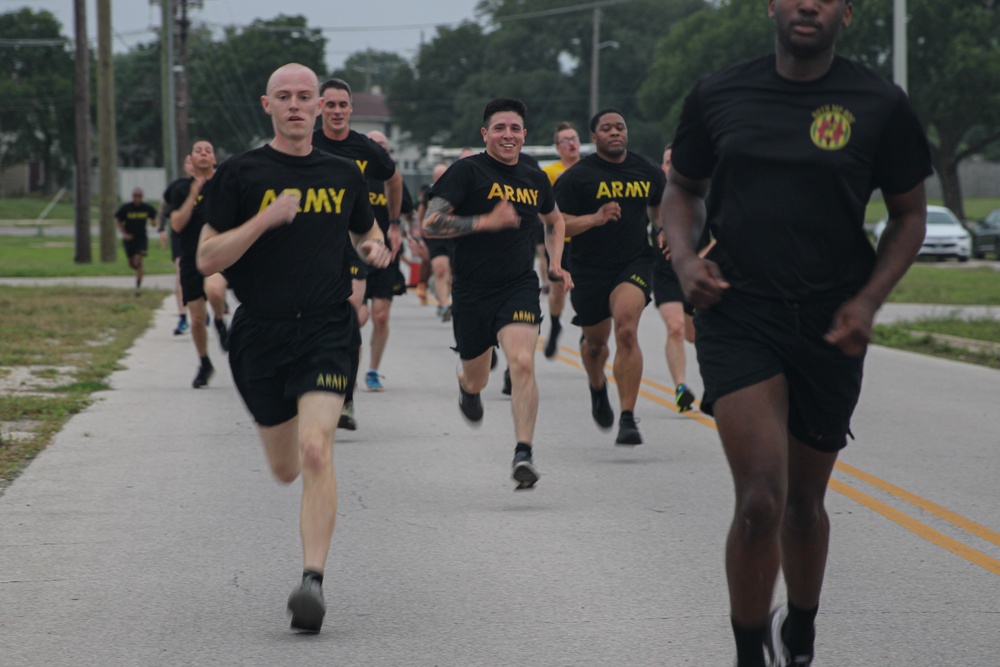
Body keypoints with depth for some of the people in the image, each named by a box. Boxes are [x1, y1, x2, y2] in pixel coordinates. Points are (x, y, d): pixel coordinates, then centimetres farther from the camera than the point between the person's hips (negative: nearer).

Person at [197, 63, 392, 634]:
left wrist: (377, 250, 2)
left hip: (327, 332, -1)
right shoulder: (242, 173, 0)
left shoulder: (344, 174, 8)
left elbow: (365, 231, 26)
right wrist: (265, 220, -18)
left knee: (315, 451, -20)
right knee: (286, 468, 13)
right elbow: (207, 259, -5)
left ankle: (314, 580, -24)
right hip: (260, 335, 1)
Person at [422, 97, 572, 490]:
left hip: (519, 288, 2)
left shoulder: (535, 180, 8)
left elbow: (554, 221, 30)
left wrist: (556, 264, 14)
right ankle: (466, 386, 53)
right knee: (475, 380, 14)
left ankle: (523, 454, -21)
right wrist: (487, 221, -23)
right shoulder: (466, 171, -8)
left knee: (522, 363, -22)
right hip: (472, 291, -2)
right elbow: (431, 225, -16)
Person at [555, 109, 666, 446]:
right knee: (595, 341, 16)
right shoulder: (577, 176, -6)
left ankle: (628, 418, -23)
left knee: (627, 331, -23)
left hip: (634, 264, 0)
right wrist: (595, 219, -26)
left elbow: (659, 208, 23)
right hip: (590, 269, 0)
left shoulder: (647, 171, 5)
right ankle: (597, 387, 53)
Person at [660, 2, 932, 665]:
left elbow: (910, 213, 8)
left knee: (804, 501, 16)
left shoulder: (880, 105, -2)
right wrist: (685, 257, -4)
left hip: (829, 328, 1)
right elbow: (683, 188, 16)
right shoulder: (718, 96, 1)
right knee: (761, 499, -18)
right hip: (738, 315, -1)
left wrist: (868, 300, -5)